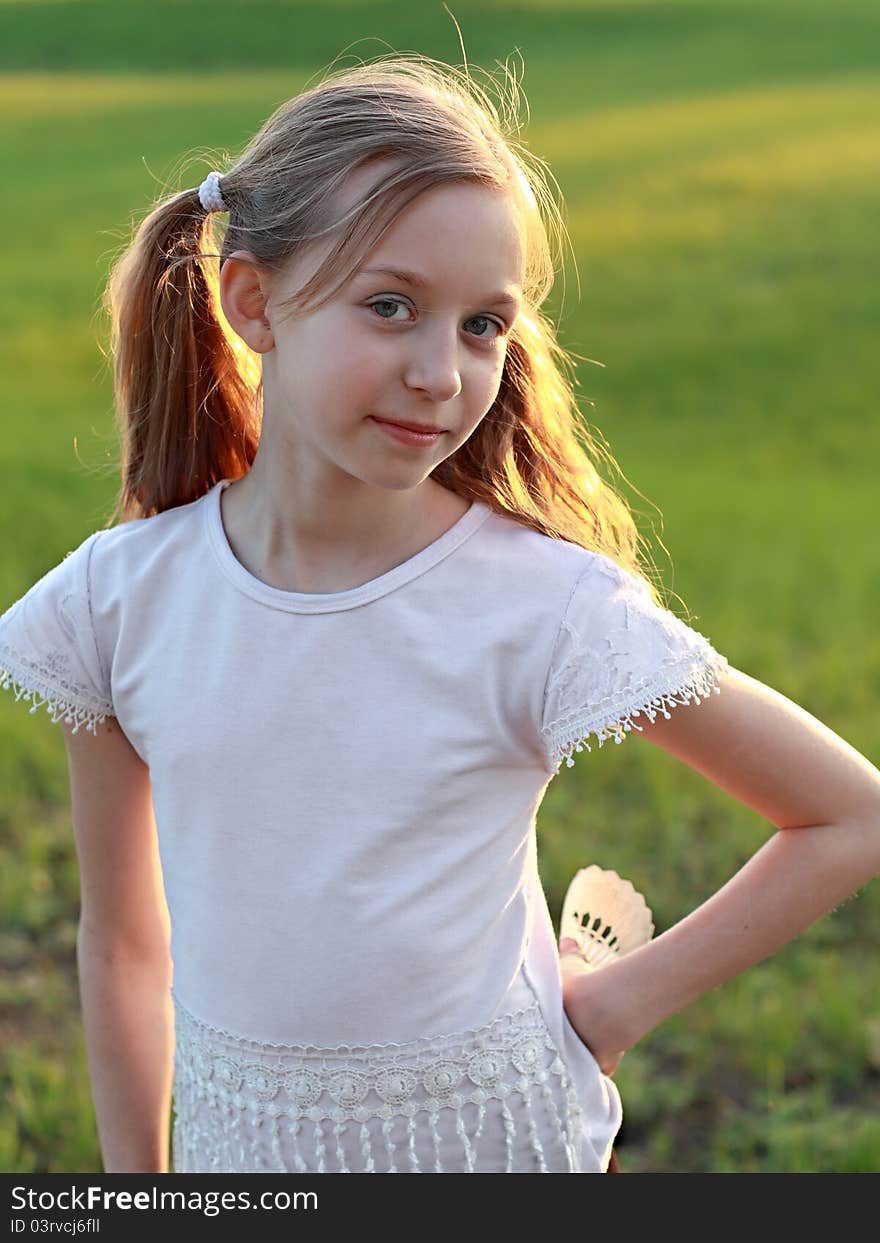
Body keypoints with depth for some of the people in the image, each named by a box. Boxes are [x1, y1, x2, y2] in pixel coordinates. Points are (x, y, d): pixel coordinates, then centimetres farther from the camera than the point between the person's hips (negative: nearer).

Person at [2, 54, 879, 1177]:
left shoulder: (549, 609, -20)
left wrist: (621, 1005, -9)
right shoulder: (119, 599, -11)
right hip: (240, 1139, 3)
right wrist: (135, 1180, 7)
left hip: (489, 1132, -2)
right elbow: (123, 947, 1)